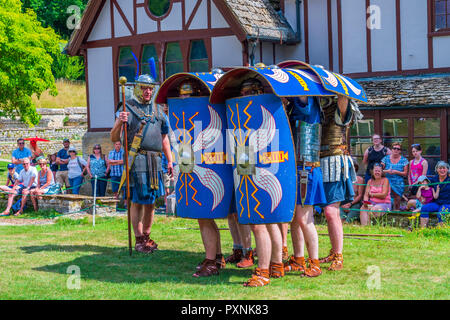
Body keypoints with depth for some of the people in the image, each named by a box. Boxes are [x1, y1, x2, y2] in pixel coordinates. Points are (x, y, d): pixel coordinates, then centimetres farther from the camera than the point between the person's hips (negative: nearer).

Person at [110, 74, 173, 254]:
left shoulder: (157, 111, 18)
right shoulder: (128, 109, 2)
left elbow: (164, 138, 25)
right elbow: (114, 138, -4)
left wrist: (170, 161, 18)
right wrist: (119, 123, -24)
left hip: (155, 160, 5)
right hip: (137, 158, -5)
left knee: (151, 200, 7)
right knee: (138, 200, -6)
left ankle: (146, 236, 17)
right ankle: (139, 240, -2)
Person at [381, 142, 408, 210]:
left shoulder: (404, 160, 4)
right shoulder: (386, 158, 7)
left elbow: (405, 174, 0)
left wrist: (396, 172, -15)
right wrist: (387, 171, -14)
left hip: (398, 184, 0)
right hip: (387, 182, 0)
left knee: (397, 204, 0)